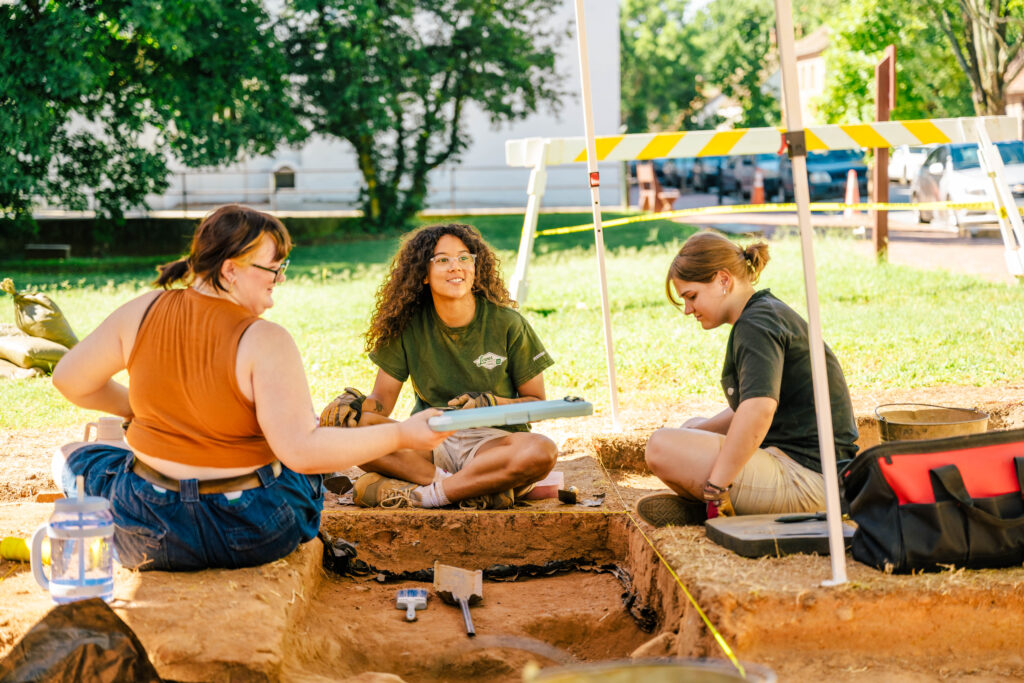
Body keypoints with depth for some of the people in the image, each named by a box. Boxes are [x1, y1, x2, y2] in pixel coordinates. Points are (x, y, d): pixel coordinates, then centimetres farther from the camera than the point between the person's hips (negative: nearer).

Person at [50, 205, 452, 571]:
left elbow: (69, 380, 5)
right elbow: (301, 450, -27)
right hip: (255, 537, -2)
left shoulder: (144, 311, -6)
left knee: (70, 456, 29)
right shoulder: (264, 341, -20)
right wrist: (401, 435, -22)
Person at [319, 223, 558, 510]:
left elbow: (537, 403, 3)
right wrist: (354, 401, -18)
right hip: (429, 442, 2)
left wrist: (492, 403, -16)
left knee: (542, 451, -36)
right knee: (342, 425, -26)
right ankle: (475, 489, -27)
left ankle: (427, 494, -27)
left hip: (492, 441, -2)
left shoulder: (507, 324, -1)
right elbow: (383, 399, 4)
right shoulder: (408, 325, 4)